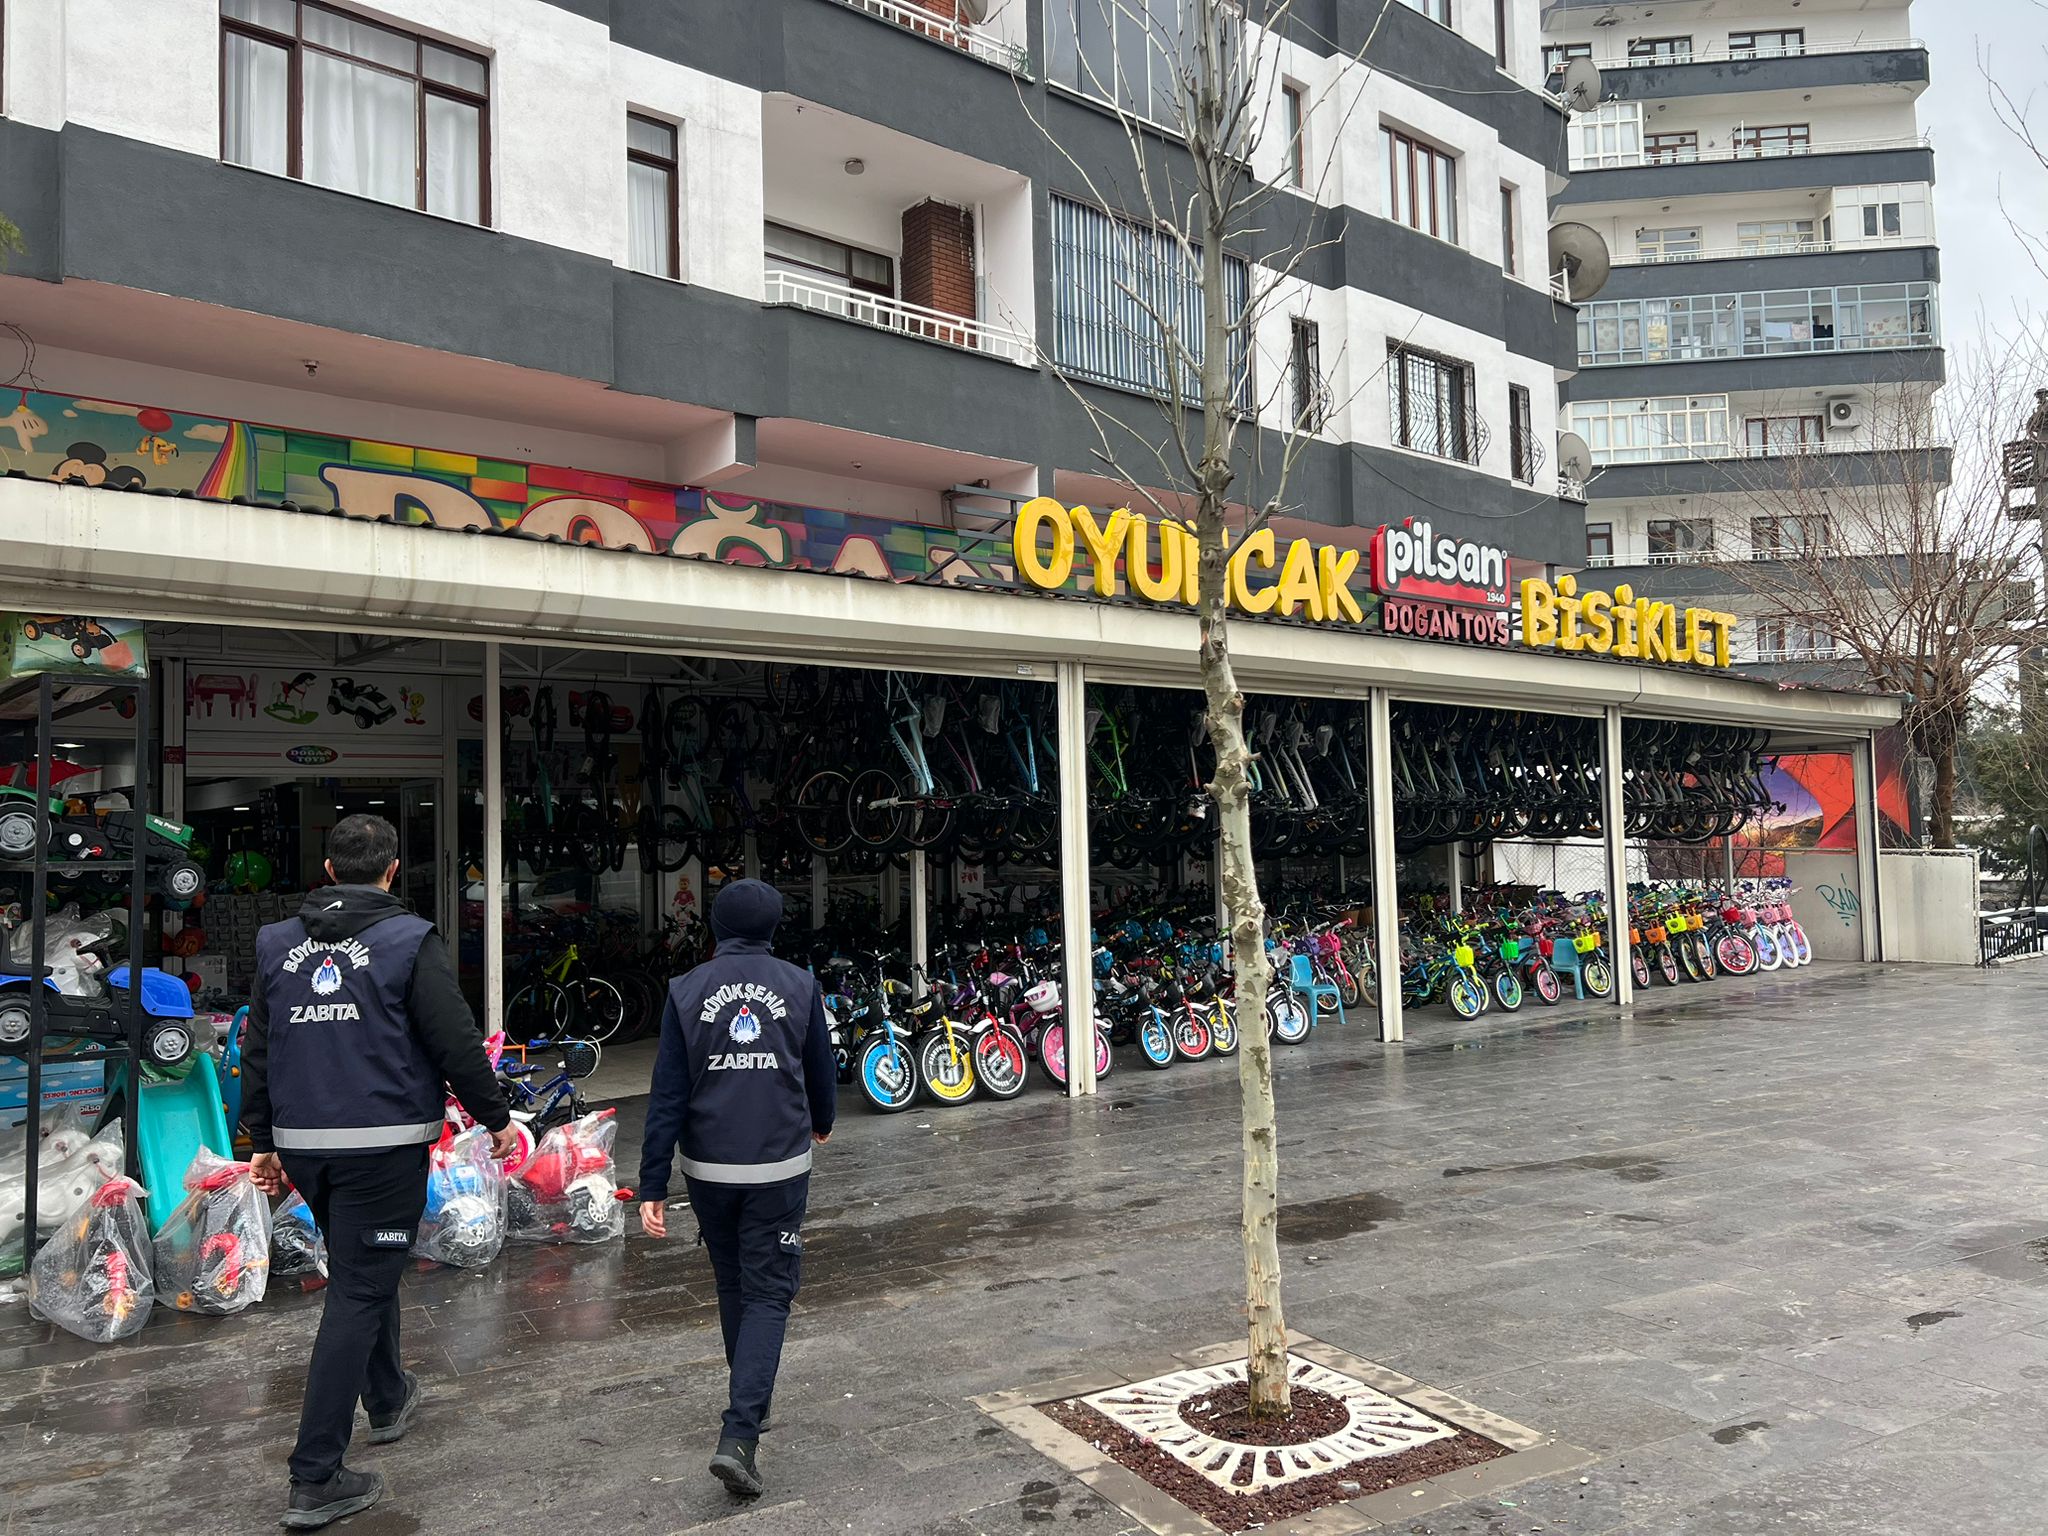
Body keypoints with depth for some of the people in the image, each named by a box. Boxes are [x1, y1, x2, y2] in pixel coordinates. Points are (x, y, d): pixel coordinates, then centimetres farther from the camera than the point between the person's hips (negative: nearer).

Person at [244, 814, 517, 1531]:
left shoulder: (278, 945, 8)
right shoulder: (410, 940, -10)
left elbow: (257, 1052, 13)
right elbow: (457, 1043, -12)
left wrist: (265, 1143, 22)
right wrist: (496, 1117, 1)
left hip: (302, 1145, 6)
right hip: (382, 1145, -6)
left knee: (365, 1272, 24)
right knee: (358, 1294, -1)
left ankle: (388, 1399, 44)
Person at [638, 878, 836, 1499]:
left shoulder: (686, 991, -2)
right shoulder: (799, 985, -3)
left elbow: (667, 1096, -5)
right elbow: (822, 1070, 9)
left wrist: (652, 1187, -1)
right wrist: (821, 1122, 30)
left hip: (708, 1169, 2)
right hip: (781, 1167, -2)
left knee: (732, 1285, 20)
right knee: (768, 1293, 4)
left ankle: (752, 1404, 37)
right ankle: (738, 1435, -9)